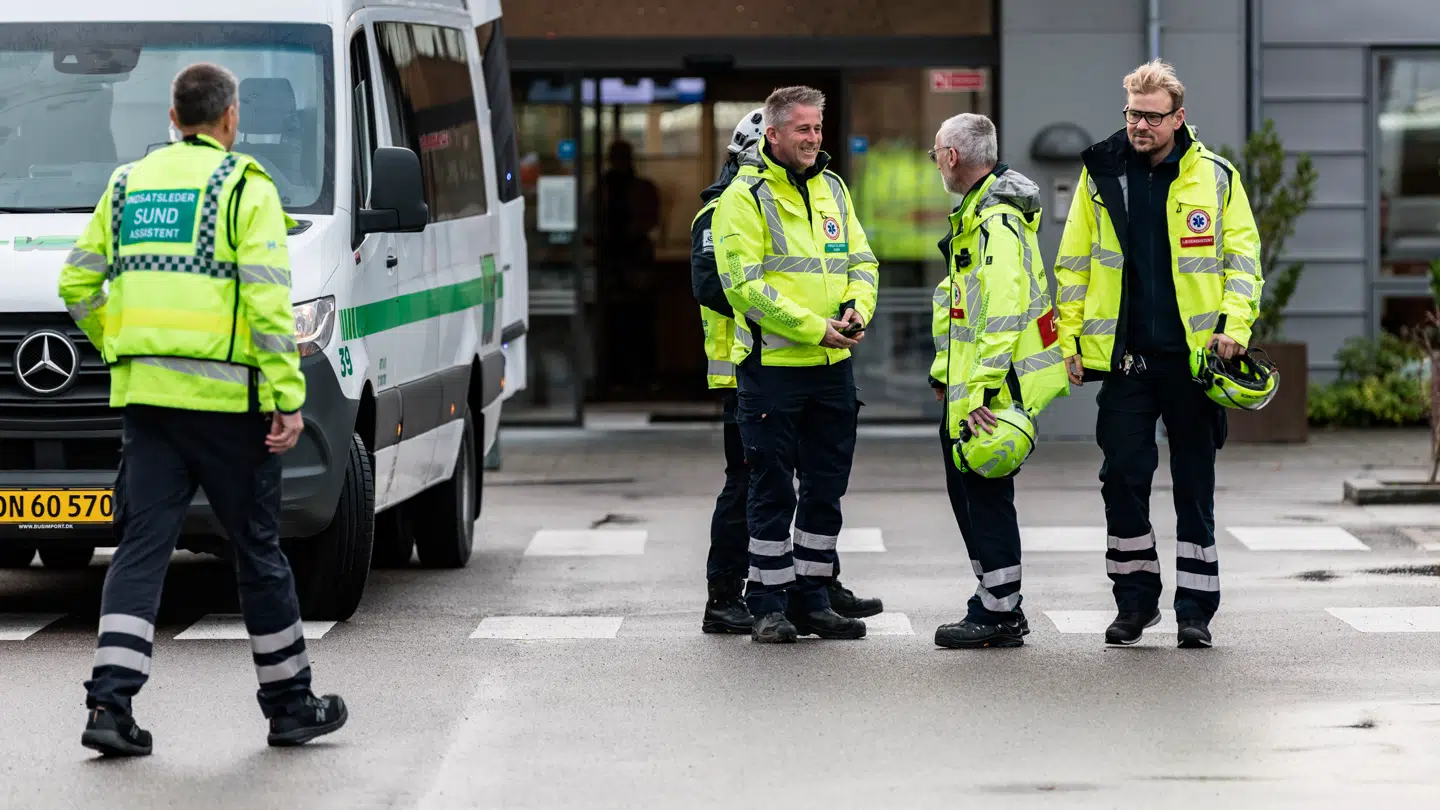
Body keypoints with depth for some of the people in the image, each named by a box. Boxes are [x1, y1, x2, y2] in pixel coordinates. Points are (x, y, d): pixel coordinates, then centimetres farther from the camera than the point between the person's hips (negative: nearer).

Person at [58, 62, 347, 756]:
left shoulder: (129, 184, 13)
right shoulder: (244, 188, -4)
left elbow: (78, 284, 15)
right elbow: (267, 300, -12)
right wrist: (288, 399, -11)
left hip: (143, 390, 5)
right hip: (223, 396, -4)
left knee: (142, 547, 3)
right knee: (257, 549, 6)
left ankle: (109, 703, -9)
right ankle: (290, 705, 16)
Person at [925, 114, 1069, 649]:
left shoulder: (998, 222, -18)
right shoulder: (974, 214, 17)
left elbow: (1003, 313, -25)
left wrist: (982, 388, -27)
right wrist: (944, 372, 25)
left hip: (994, 385, -11)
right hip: (967, 387, 11)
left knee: (986, 494, -6)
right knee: (966, 489, 14)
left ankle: (998, 615, -1)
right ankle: (996, 605, 21)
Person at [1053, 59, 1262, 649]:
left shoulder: (1215, 177, 1)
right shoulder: (1100, 175, 5)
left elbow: (1243, 259, 4)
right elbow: (1074, 263, 8)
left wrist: (1234, 327, -9)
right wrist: (1069, 340, 2)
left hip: (1195, 354, -1)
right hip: (1125, 355, 1)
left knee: (1195, 483, 4)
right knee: (1122, 475, -1)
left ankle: (1195, 608, 11)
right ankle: (1134, 598, 12)